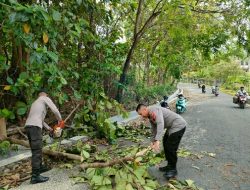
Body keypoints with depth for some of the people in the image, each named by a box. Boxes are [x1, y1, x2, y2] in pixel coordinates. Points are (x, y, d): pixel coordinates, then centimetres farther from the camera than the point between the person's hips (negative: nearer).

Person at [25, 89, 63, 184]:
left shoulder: (35, 103, 32)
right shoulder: (46, 98, 8)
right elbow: (55, 110, -2)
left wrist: (48, 128, 43)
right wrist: (60, 120, 17)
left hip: (28, 126, 9)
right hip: (35, 127, -9)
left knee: (36, 149, 20)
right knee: (37, 151, -10)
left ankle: (40, 167, 33)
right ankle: (35, 176, -11)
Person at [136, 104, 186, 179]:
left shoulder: (154, 110, -24)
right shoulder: (150, 117, 7)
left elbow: (160, 124, -37)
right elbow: (154, 130, 14)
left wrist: (157, 140, -43)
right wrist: (152, 142, 9)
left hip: (178, 125, -10)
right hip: (171, 127, 10)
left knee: (171, 148, -8)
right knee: (166, 145, 16)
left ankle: (173, 169, 9)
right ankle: (170, 165, 30)